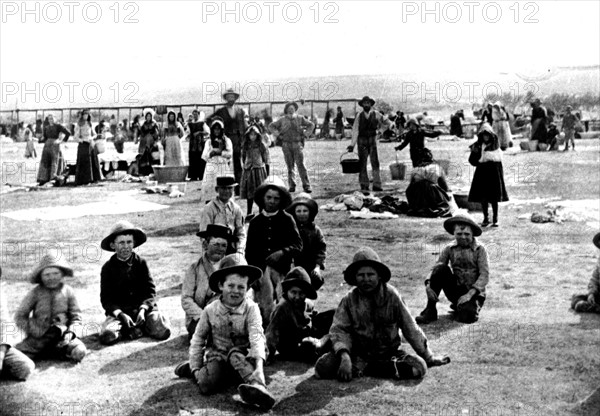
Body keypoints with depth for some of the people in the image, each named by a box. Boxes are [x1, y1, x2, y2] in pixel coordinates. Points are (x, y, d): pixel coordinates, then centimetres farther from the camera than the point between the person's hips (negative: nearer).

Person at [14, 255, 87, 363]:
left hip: (62, 334, 0)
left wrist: (70, 331, -12)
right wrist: (33, 331, -9)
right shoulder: (35, 293, 0)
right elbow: (20, 316, 3)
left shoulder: (68, 291, 3)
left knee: (79, 352, -26)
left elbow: (76, 316, 5)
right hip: (38, 337, 0)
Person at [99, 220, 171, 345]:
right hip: (118, 311, -1)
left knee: (163, 332, -25)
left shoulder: (141, 263, 4)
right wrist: (121, 315, -17)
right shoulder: (108, 268, 2)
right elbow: (106, 299, -1)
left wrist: (143, 309, -18)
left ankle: (135, 327, 3)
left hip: (144, 307, 1)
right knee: (107, 336, -30)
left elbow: (150, 291, 0)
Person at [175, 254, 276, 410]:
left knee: (235, 355, -35)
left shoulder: (251, 309, -11)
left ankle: (258, 386, -46)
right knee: (207, 384, -26)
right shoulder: (210, 311, -5)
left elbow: (257, 338, -24)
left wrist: (258, 367, -39)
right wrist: (196, 368, -1)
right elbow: (198, 340, 5)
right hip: (218, 356, 1)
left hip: (243, 359, -1)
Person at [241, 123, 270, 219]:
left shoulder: (262, 145, -3)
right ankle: (249, 213, 9)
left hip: (259, 169, -3)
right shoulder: (245, 146, 8)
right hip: (248, 171, 3)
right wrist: (245, 167, 10)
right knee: (249, 193, 4)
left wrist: (267, 174, -4)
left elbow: (267, 160, -2)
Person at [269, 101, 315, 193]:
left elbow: (311, 125, 15)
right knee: (290, 166, 4)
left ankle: (306, 186, -6)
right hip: (286, 145, 1)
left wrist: (305, 135, 5)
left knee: (301, 165, -8)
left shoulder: (300, 118, 7)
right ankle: (291, 186, 11)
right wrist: (278, 135, 3)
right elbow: (271, 126, 14)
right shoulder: (282, 120, 7)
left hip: (297, 144, -1)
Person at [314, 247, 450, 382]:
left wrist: (428, 357, 8)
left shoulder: (391, 296, -7)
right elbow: (339, 329, -10)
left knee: (419, 367, -27)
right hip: (358, 354, -2)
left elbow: (410, 328, 1)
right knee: (323, 367, -25)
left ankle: (363, 368, -17)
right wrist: (344, 355, -29)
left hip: (389, 353, 2)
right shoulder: (349, 300, -5)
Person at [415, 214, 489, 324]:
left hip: (474, 292, -2)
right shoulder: (449, 249, -1)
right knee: (441, 269, -23)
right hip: (456, 291, 2)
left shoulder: (480, 249, -8)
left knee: (467, 316, -32)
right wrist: (428, 285, -27)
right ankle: (430, 310, -16)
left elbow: (484, 275, -14)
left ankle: (474, 306, 8)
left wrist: (469, 294, -25)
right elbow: (435, 268, -6)